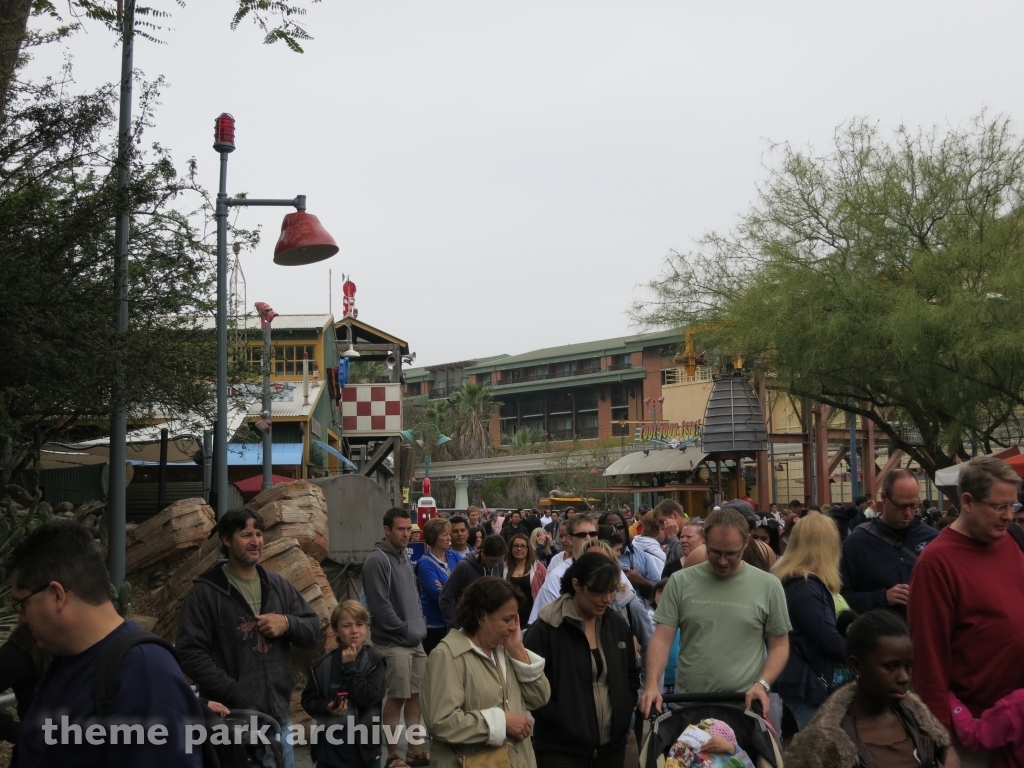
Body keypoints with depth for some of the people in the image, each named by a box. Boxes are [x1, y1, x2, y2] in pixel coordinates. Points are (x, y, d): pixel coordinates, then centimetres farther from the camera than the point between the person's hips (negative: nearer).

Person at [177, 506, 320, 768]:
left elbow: (313, 630, 15)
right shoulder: (206, 591, -6)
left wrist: (288, 623, -8)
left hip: (278, 713, 5)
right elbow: (191, 652, -11)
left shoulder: (278, 585, 11)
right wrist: (232, 692, -19)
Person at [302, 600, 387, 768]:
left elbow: (369, 698, -18)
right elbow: (308, 699, 4)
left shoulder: (375, 662, -7)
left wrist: (350, 666, -15)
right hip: (329, 745, 2)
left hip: (363, 744, -2)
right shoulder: (322, 665, 0)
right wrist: (327, 707, -16)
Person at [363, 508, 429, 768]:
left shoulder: (404, 557, 13)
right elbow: (380, 606, -20)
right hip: (394, 642, -8)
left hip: (415, 640, 8)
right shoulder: (377, 561, -15)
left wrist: (420, 625, 8)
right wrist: (405, 630, -14)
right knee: (397, 697, -3)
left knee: (415, 695, 12)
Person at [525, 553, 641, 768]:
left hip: (612, 746, 5)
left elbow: (632, 675, 19)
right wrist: (563, 721, -14)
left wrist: (623, 714, 6)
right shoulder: (546, 629, -11)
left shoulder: (617, 625, 7)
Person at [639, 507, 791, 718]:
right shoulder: (681, 582, 1)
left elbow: (779, 645, 6)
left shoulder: (768, 586, 0)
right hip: (686, 704, 1)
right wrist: (652, 684, -16)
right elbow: (662, 639, -1)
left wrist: (762, 684, -11)